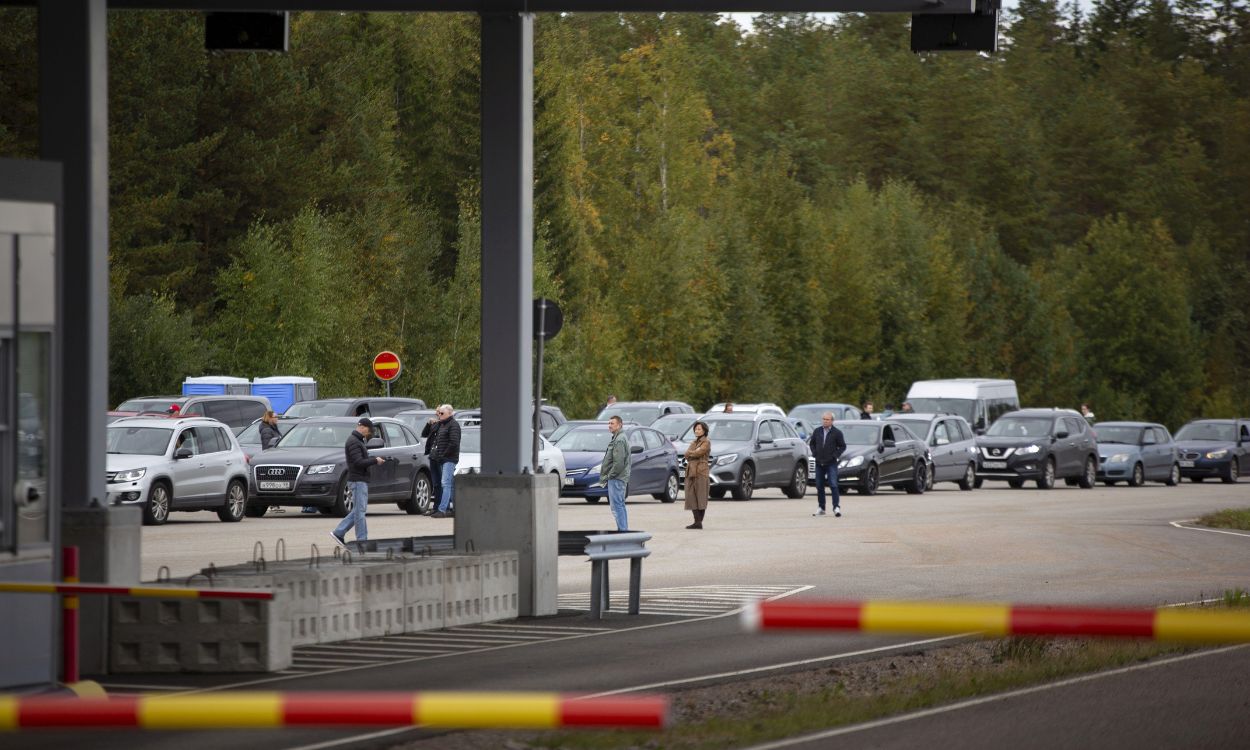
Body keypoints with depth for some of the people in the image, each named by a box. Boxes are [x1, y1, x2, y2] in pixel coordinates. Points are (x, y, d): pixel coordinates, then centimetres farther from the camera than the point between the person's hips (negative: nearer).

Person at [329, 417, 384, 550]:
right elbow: (359, 462, -22)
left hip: (361, 480, 10)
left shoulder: (358, 441, 18)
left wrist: (375, 459, 6)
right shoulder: (353, 442, -15)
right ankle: (362, 540, -6)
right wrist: (375, 461, -14)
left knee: (358, 510, 12)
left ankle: (338, 533, 13)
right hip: (357, 480, -10)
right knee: (360, 510, -7)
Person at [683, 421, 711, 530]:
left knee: (700, 497, -7)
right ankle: (697, 521, 3)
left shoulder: (706, 442, -2)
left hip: (700, 471, -7)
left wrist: (690, 453, 2)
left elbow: (698, 453, -14)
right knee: (692, 497, 1)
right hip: (690, 471, 7)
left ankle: (699, 522, -8)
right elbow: (687, 454, 9)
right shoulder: (694, 443, 21)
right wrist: (694, 453, -8)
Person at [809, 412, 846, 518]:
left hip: (831, 464, -4)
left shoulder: (836, 433, -3)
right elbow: (811, 443, 18)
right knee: (819, 486, 8)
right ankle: (821, 508, 17)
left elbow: (842, 446, 2)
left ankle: (836, 507, -14)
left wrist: (836, 455, -9)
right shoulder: (817, 431, 7)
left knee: (833, 485, -13)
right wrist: (814, 453, 4)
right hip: (819, 463, 4)